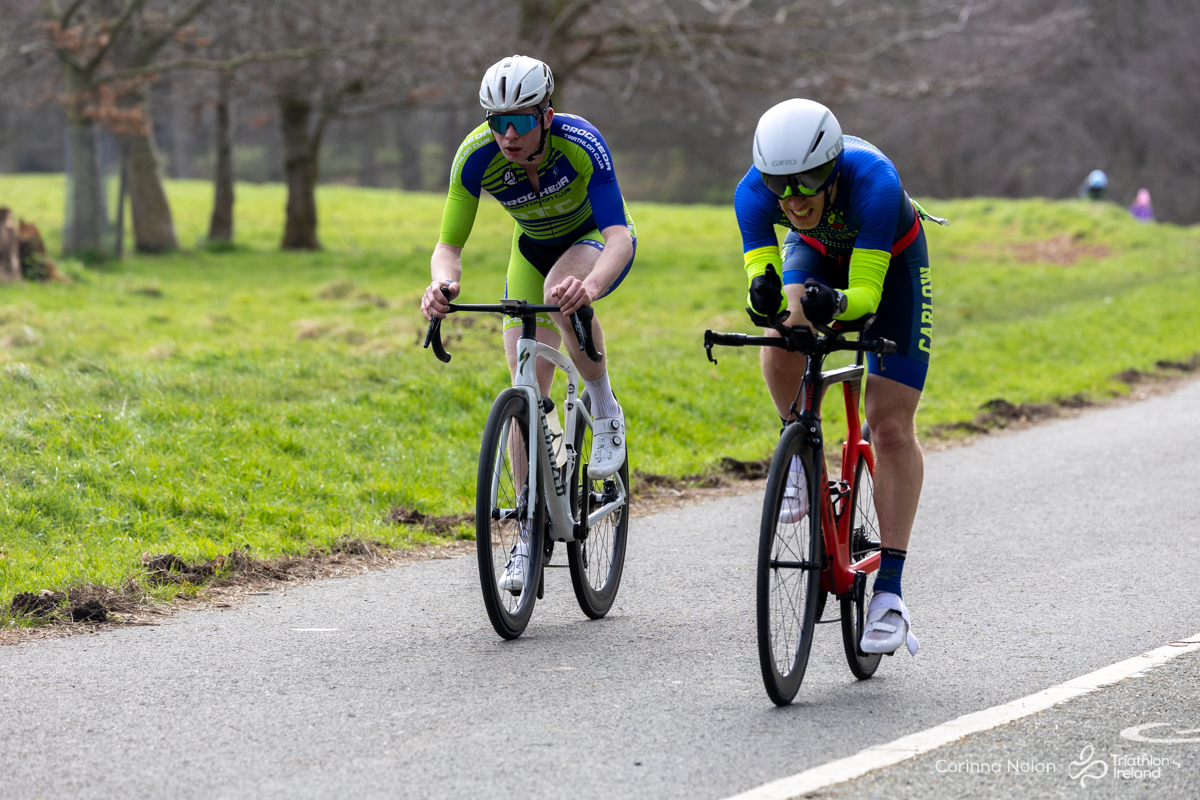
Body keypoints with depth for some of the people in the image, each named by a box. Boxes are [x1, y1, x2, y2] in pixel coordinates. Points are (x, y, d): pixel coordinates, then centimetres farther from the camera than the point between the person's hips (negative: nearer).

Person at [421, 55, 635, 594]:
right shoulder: (476, 157, -28)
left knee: (564, 293, -38)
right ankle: (531, 532, 2)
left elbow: (620, 234, -43)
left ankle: (606, 412, -14)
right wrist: (442, 283, -48)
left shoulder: (580, 143, -36)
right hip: (534, 247, 3)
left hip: (596, 242, -3)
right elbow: (448, 245, -24)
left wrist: (592, 284, -64)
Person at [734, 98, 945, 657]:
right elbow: (760, 276, -30)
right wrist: (764, 294, -53)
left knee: (892, 426, -10)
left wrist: (835, 303, -61)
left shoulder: (874, 181, -41)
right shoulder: (754, 192, -33)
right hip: (816, 251, 2)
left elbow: (867, 292, -40)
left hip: (889, 260, -2)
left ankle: (889, 590, -8)